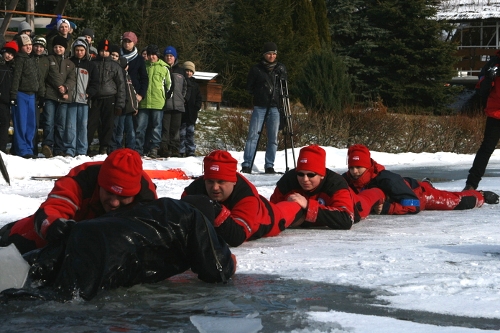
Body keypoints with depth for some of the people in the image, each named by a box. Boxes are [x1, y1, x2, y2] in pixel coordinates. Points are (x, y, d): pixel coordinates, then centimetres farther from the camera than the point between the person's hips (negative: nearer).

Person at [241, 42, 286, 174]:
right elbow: (249, 87, 7)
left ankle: (269, 166, 8)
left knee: (273, 139, 2)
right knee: (253, 136, -8)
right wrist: (260, 93, -3)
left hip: (274, 108, 3)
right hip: (259, 107, -3)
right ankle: (246, 165, -7)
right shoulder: (256, 69, 3)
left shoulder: (280, 68, 11)